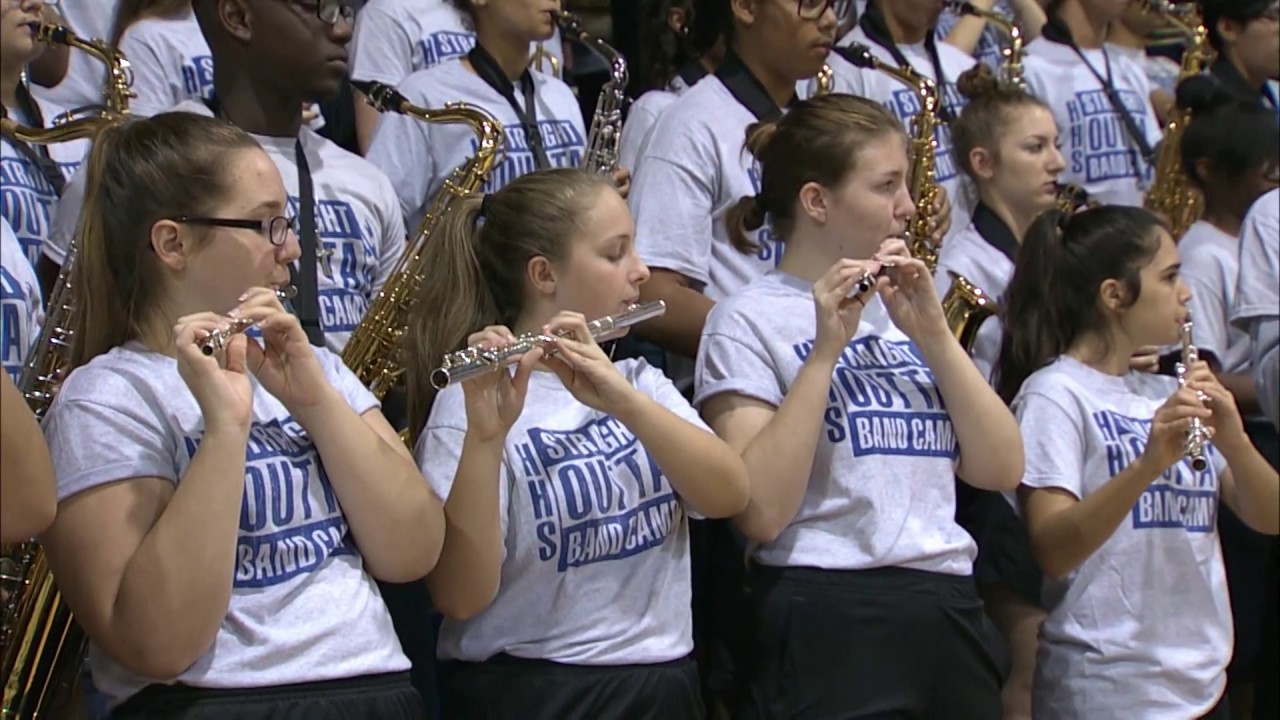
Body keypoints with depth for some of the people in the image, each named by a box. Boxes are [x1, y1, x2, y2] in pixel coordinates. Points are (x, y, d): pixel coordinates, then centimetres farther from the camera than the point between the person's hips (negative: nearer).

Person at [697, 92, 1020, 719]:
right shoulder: (749, 320, -4)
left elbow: (1001, 470, 3)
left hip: (950, 615, 6)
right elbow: (762, 512, -17)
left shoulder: (903, 308, 13)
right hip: (831, 627, -6)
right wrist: (826, 349, -18)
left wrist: (932, 334, -6)